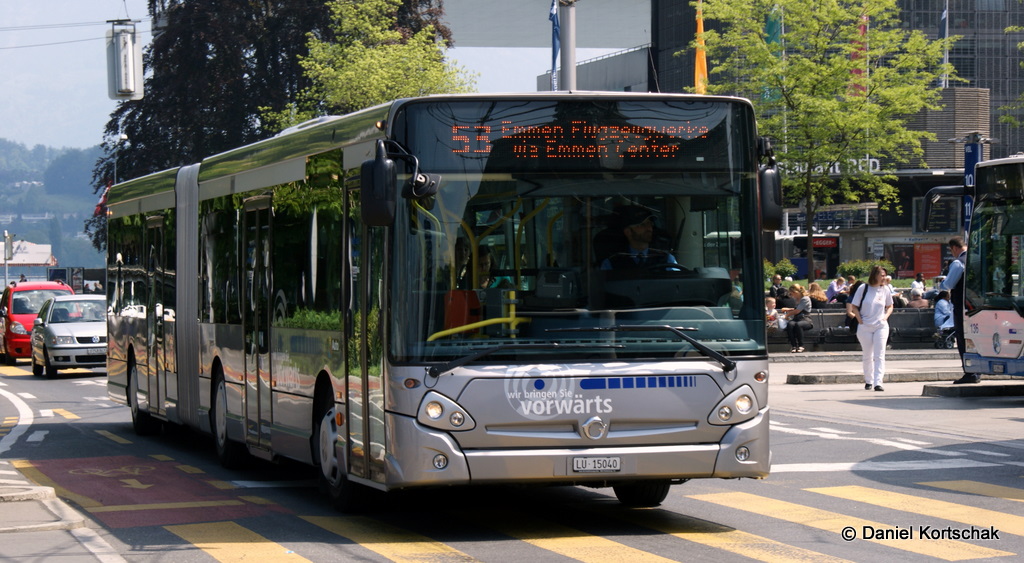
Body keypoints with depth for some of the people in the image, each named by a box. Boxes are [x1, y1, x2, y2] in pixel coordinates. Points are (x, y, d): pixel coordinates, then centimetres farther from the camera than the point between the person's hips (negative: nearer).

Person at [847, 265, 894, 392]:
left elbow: (890, 306, 17)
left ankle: (878, 382, -15)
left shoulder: (885, 290, 3)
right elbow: (854, 306, 1)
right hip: (865, 327, -1)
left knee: (879, 355, -10)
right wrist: (860, 320, -7)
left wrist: (886, 317, 0)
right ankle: (868, 381, 26)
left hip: (881, 326, 1)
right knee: (868, 356, 10)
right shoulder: (863, 288, -3)